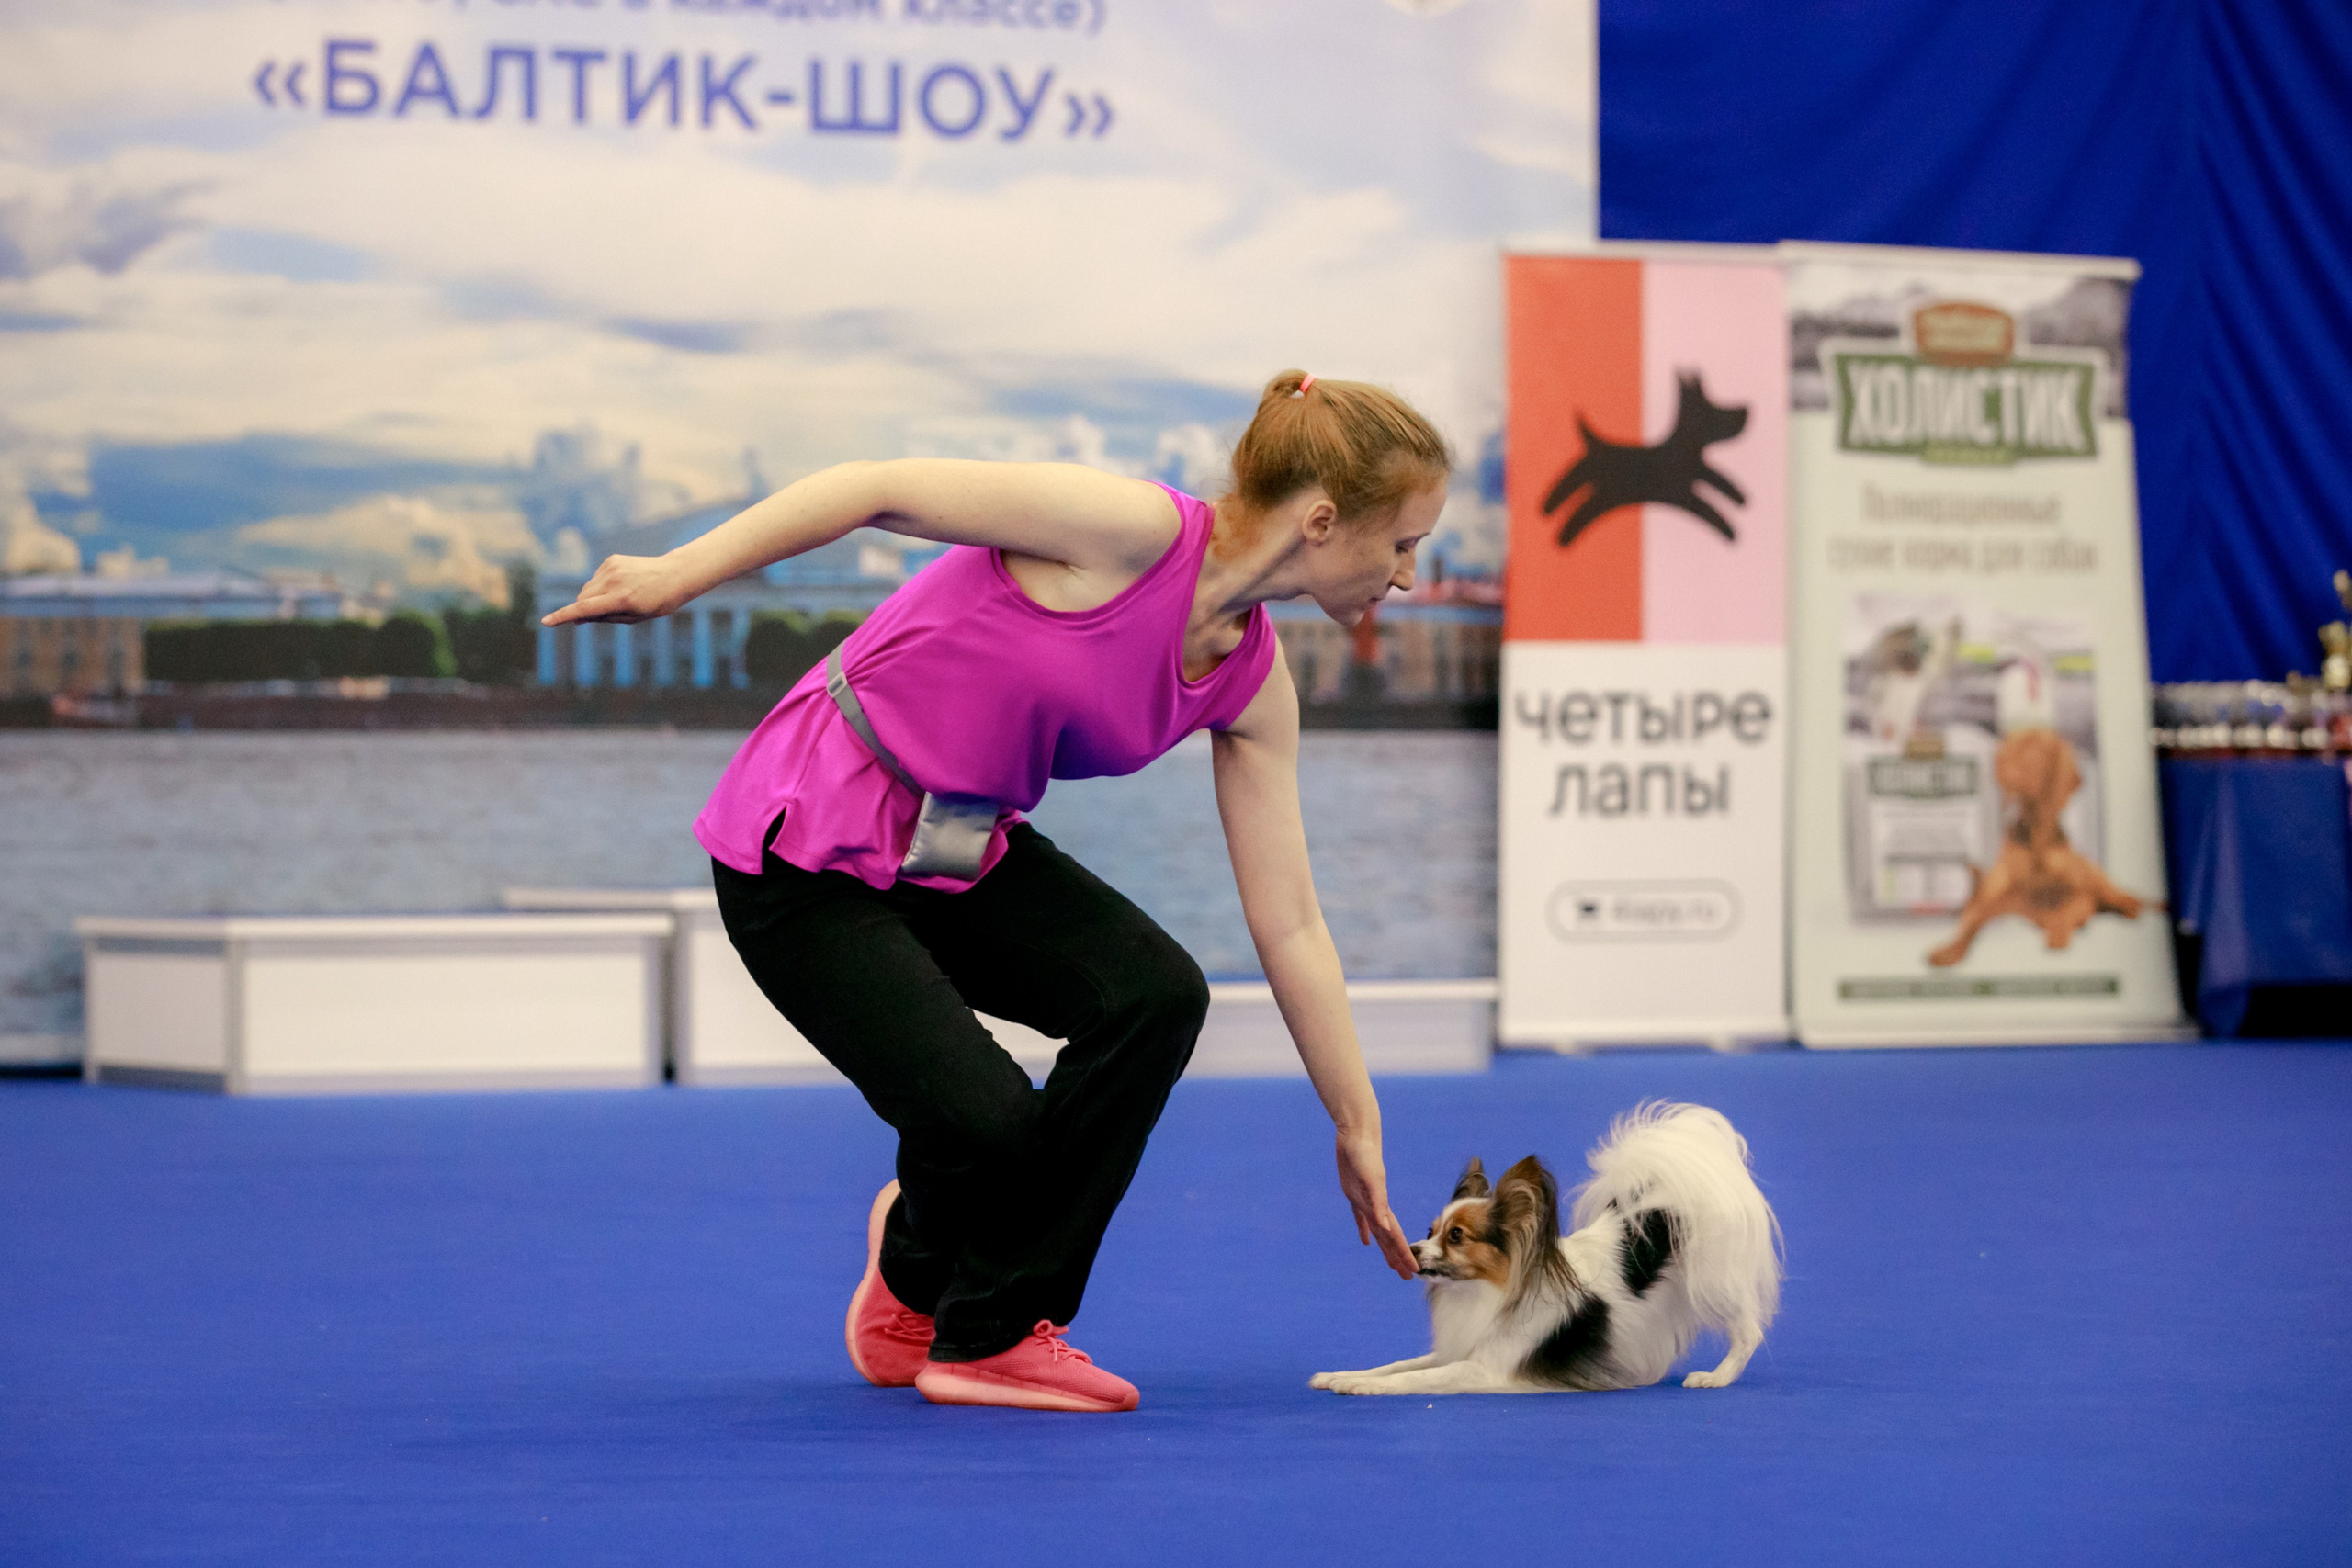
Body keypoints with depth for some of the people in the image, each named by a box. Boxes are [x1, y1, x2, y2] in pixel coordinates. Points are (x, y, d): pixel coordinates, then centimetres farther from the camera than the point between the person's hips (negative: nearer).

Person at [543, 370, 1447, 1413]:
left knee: (1154, 993, -17)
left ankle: (990, 1332, -1)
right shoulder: (1132, 531, -24)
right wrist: (676, 575, -22)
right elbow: (877, 490, -20)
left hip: (961, 853, 7)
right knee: (986, 1121, -22)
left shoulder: (1252, 686, -1)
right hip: (802, 861, -7)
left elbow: (1288, 924, 6)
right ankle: (921, 1266, 17)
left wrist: (1357, 1128, 8)